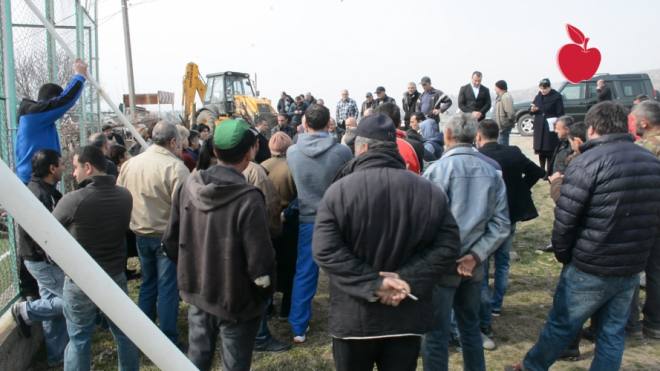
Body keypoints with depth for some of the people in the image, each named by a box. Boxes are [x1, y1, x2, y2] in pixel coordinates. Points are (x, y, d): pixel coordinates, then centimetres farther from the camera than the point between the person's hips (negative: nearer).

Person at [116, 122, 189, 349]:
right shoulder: (175, 166, -19)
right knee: (167, 288, 5)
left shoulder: (129, 164, 2)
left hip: (141, 234, 6)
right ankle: (168, 341, 14)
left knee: (148, 284, 21)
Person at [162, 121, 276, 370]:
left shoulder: (188, 186, -7)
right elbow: (260, 263, -24)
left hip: (197, 292, 6)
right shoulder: (248, 199, -26)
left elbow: (171, 241, 2)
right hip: (235, 301, -5)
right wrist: (266, 290, -4)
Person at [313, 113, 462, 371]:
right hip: (408, 317, 2)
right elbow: (447, 247, -7)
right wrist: (408, 280, -13)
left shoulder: (338, 190, -11)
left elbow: (326, 251, -18)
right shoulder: (430, 192, -3)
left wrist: (372, 283, -16)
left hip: (353, 317, -2)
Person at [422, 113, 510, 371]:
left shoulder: (438, 169, -13)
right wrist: (475, 256, -7)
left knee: (436, 333, 7)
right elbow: (501, 224, -4)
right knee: (471, 327, 21)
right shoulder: (491, 172, 1)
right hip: (472, 265, 5)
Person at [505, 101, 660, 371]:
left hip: (590, 269, -6)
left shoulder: (588, 161, -17)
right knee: (614, 333, 16)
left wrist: (562, 254, -3)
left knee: (561, 326, 10)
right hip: (633, 269, 6)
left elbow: (565, 218, -19)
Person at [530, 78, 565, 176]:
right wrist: (532, 110, -9)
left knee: (550, 151, -4)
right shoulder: (538, 97, 11)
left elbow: (560, 114, -7)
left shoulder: (556, 97, -5)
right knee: (541, 151, 9)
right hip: (539, 128, 5)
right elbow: (530, 111, 14)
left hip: (551, 128, -5)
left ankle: (549, 173, 3)